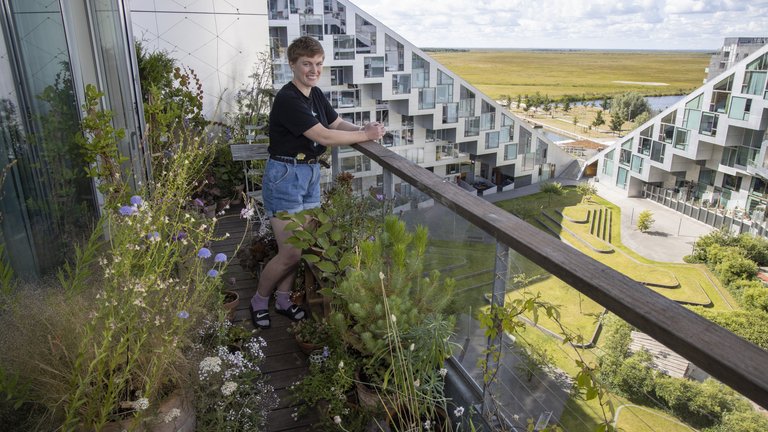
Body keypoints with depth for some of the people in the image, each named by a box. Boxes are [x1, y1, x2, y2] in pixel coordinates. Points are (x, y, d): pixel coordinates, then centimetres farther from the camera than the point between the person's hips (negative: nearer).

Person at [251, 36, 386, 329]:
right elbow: (323, 136, -24)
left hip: (310, 173, 9)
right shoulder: (288, 99, -20)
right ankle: (259, 301, 19)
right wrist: (365, 135, -17)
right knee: (291, 252, -6)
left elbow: (337, 124, 13)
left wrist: (364, 129, -7)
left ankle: (283, 299, 30)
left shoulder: (316, 94, 8)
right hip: (285, 175, -8)